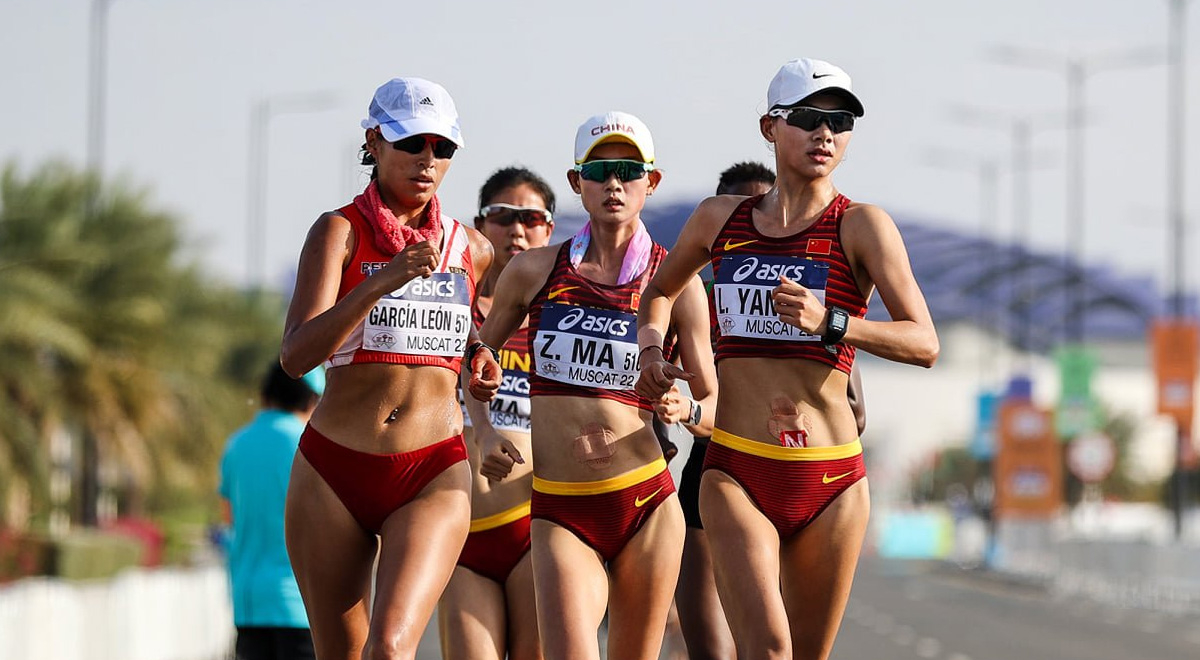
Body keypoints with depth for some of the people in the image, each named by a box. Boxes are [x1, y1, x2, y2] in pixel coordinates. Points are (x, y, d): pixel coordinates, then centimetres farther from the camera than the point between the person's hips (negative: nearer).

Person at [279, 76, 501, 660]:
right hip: (333, 469, 0)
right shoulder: (339, 231, -3)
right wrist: (381, 281, -29)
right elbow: (296, 355, -18)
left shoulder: (471, 249, 8)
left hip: (434, 475, 1)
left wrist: (478, 352, 10)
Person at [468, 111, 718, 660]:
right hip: (559, 512, 0)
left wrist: (682, 411, -14)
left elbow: (714, 406, 9)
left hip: (646, 503, 0)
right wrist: (484, 435, 5)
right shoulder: (534, 272, 6)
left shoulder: (676, 285, 4)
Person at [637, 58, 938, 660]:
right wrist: (650, 347, 10)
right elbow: (660, 292, 30)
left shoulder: (861, 226, -1)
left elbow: (924, 344, -11)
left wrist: (828, 322, -24)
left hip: (830, 480, 0)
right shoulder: (719, 219, 9)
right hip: (736, 475, 0)